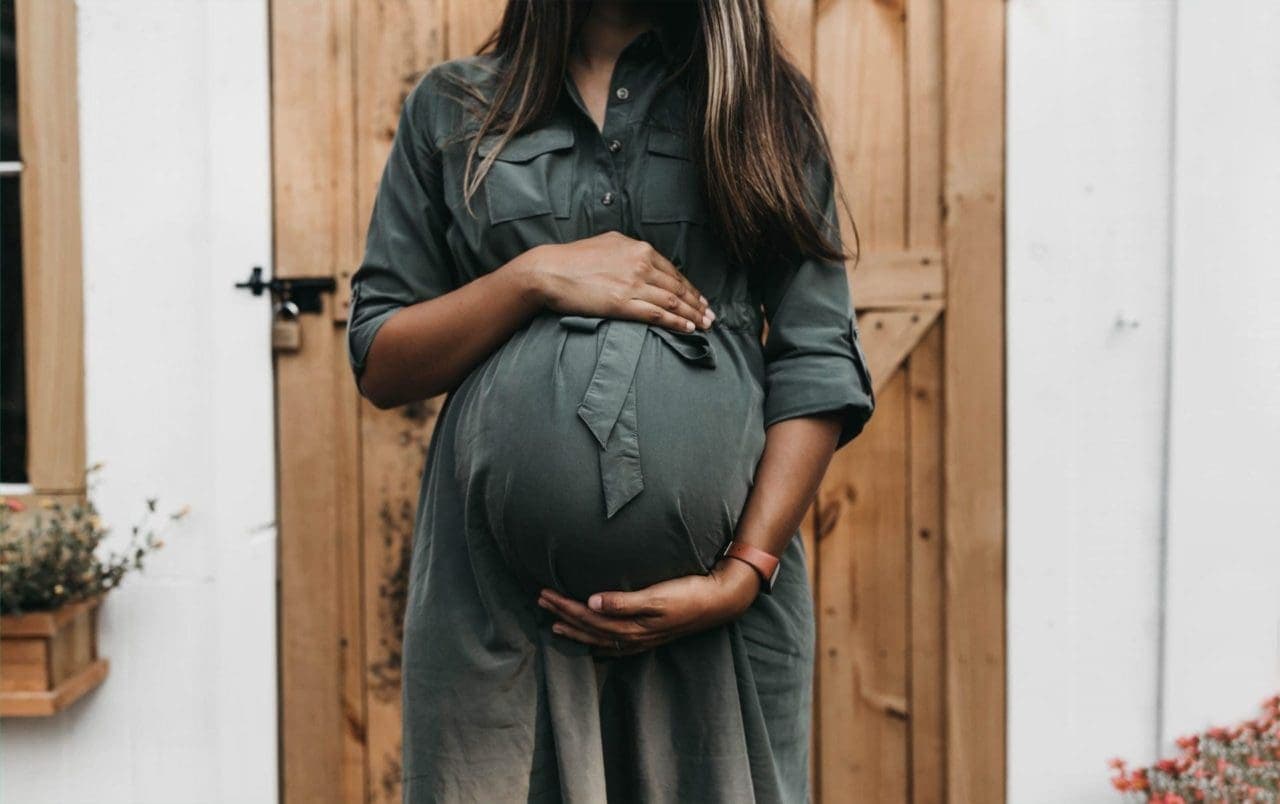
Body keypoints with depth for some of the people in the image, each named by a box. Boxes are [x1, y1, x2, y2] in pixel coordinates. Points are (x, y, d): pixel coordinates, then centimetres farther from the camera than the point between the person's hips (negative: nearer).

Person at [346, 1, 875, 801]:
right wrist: (534, 276, -9)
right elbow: (379, 365, 6)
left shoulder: (765, 103, 8)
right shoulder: (453, 107, 10)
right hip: (497, 592, 1)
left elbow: (818, 368, 0)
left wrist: (744, 573, -11)